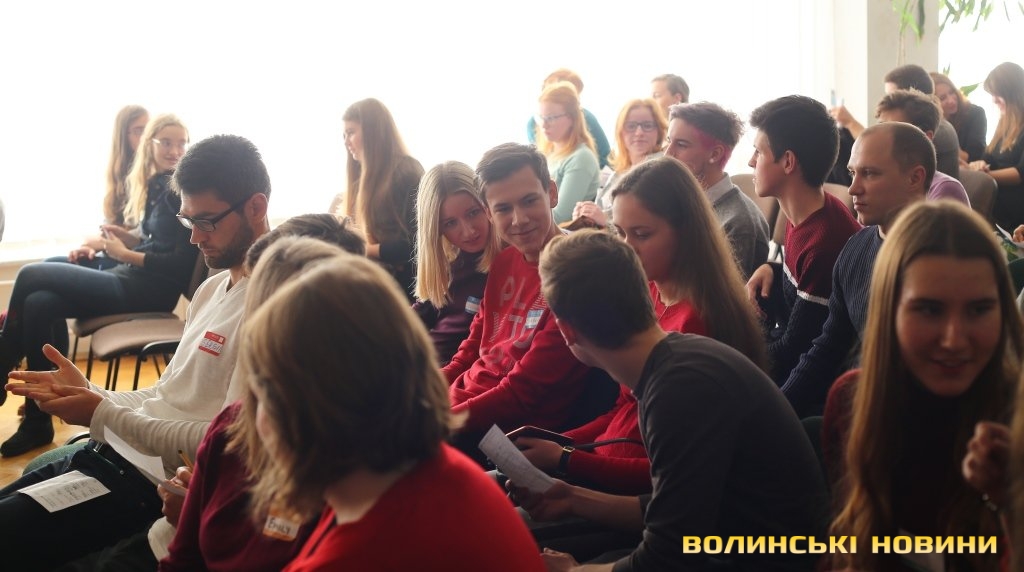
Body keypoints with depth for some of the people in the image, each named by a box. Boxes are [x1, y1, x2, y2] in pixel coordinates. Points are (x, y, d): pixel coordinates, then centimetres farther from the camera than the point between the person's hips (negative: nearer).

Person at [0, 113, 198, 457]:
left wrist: (126, 254, -8)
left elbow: (182, 265, -16)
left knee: (30, 276, -14)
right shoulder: (157, 186, 16)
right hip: (133, 280, 8)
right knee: (39, 303, -16)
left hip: (151, 292, -8)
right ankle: (38, 421, -13)